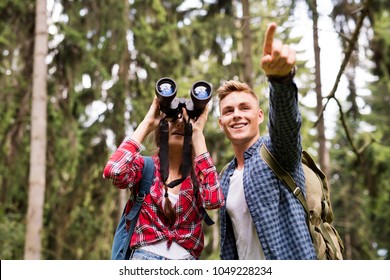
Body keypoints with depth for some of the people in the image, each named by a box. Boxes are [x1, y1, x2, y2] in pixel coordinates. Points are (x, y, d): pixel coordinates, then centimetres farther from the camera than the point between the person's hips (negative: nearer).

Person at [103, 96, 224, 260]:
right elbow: (113, 171, -18)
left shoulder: (199, 173, 5)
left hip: (186, 257, 1)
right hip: (145, 255, -1)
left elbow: (213, 200, -17)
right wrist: (147, 123, -8)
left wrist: (198, 134, -12)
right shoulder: (145, 166, 3)